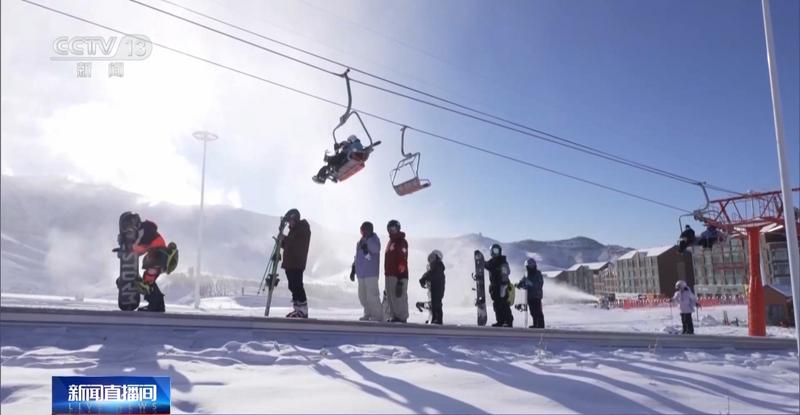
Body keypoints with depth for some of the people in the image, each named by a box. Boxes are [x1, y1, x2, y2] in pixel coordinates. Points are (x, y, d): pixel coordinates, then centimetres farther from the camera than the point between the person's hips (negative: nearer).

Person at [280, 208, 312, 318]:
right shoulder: (294, 229, 19)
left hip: (297, 264, -9)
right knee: (293, 287, 10)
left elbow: (296, 244, -19)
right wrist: (282, 241, 4)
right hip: (289, 263, 9)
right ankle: (297, 309, 15)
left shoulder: (303, 229, -7)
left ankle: (303, 311, -11)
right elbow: (289, 245, 23)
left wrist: (284, 239, -14)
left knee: (297, 287, -12)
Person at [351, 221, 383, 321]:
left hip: (371, 273, -8)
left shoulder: (374, 239, -5)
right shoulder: (360, 241, 16)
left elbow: (376, 249, -28)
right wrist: (353, 270, 23)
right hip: (361, 273, 8)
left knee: (372, 295, -11)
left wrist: (367, 239, -28)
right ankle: (368, 314, 23)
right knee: (362, 295, 12)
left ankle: (378, 315, -3)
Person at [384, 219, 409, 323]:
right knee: (391, 298, 12)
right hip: (390, 275, 10)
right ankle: (394, 317, 19)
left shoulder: (401, 242, -11)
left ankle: (401, 318, -4)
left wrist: (400, 280, -22)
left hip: (398, 276, -10)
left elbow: (403, 262, -18)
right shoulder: (391, 241, 19)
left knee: (399, 298, -9)